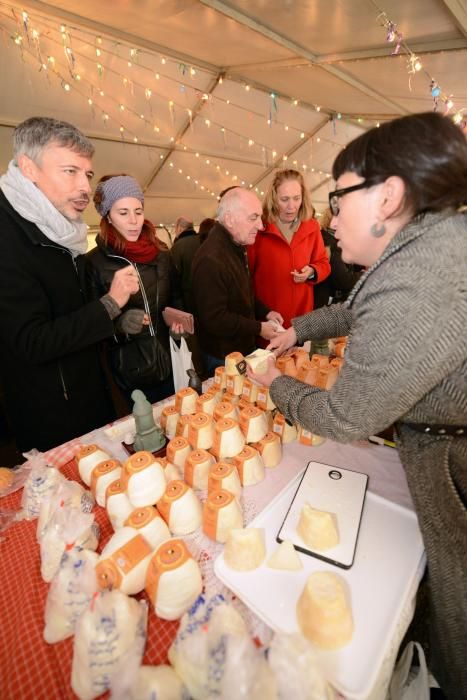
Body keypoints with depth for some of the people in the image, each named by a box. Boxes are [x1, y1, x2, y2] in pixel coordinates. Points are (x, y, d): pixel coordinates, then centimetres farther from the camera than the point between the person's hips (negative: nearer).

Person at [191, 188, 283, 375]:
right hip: (223, 359, -9)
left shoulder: (235, 247, 6)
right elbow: (215, 319, -28)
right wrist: (258, 328, -20)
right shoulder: (211, 259, -27)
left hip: (242, 348, 9)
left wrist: (265, 312, 2)